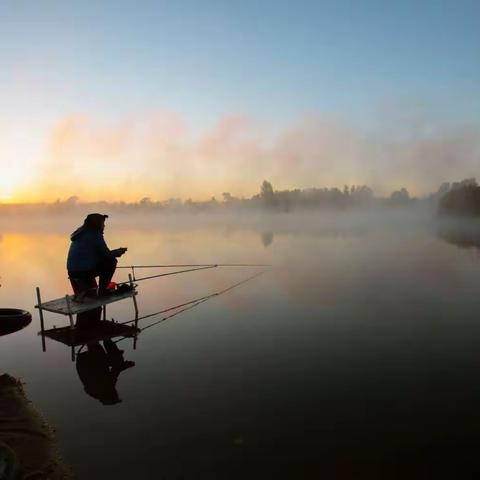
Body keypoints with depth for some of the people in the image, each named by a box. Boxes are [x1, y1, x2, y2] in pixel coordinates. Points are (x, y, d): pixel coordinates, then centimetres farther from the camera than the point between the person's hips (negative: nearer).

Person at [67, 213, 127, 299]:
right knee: (111, 261, 2)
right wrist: (119, 252, 11)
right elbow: (108, 255, -8)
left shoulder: (80, 234, 15)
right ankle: (102, 290, 6)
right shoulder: (95, 235, -10)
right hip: (85, 272, -8)